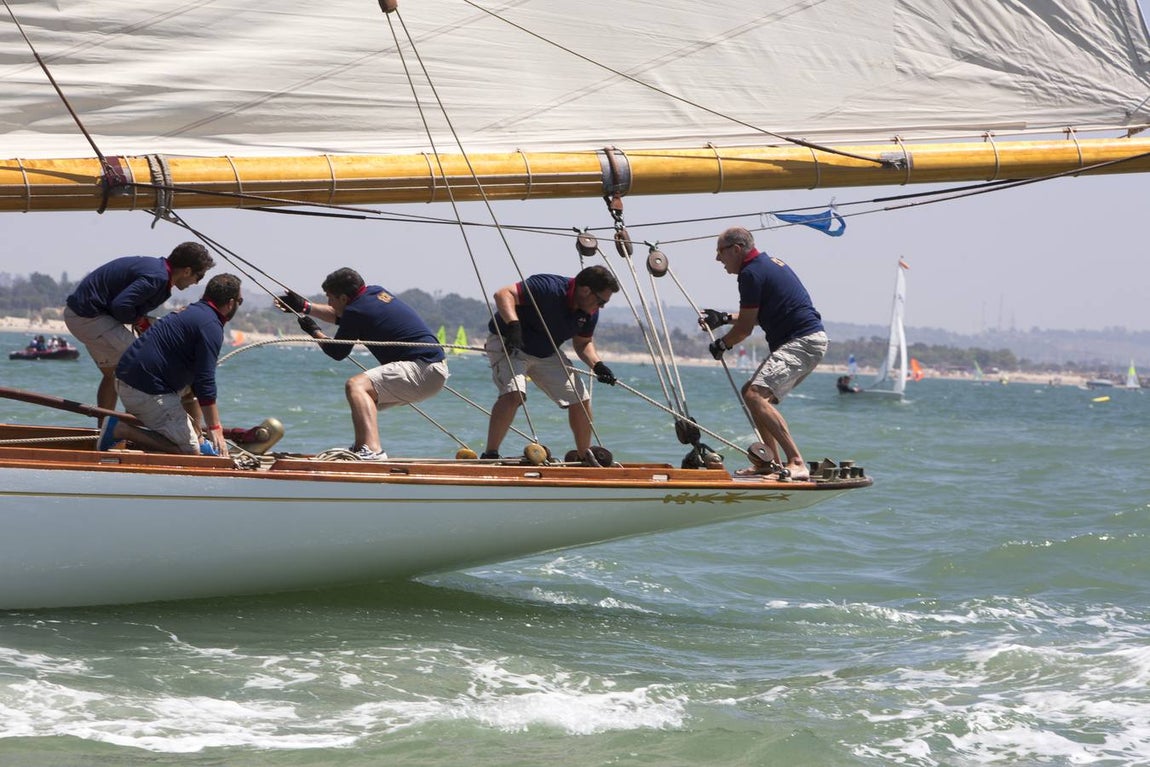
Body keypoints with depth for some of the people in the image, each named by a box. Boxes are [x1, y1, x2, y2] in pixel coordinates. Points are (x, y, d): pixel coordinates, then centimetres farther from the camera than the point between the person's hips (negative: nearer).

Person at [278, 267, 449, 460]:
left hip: (424, 371, -10)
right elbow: (341, 317, 33)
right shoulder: (376, 292, 14)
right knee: (366, 394, 27)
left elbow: (336, 352, 2)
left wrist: (314, 331, 18)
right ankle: (361, 449, 20)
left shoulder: (357, 311, -13)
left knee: (355, 385, -23)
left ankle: (372, 450, -35)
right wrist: (305, 306, 36)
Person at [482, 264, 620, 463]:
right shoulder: (549, 288, -29)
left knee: (580, 399, 5)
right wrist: (513, 324, -49)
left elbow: (583, 342, 12)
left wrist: (597, 364, -7)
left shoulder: (589, 313, -5)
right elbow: (503, 294, -34)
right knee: (513, 394, -32)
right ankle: (489, 455, -25)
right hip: (508, 345, -8)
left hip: (547, 354, 8)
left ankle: (585, 456, 24)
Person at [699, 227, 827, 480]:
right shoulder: (769, 263, 19)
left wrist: (721, 344, 11)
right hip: (807, 340, 11)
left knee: (755, 395, -23)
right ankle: (771, 462, 20)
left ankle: (797, 463, -29)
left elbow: (745, 328, -8)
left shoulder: (752, 273, -13)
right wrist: (724, 318, 33)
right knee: (752, 392, 19)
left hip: (802, 342, -11)